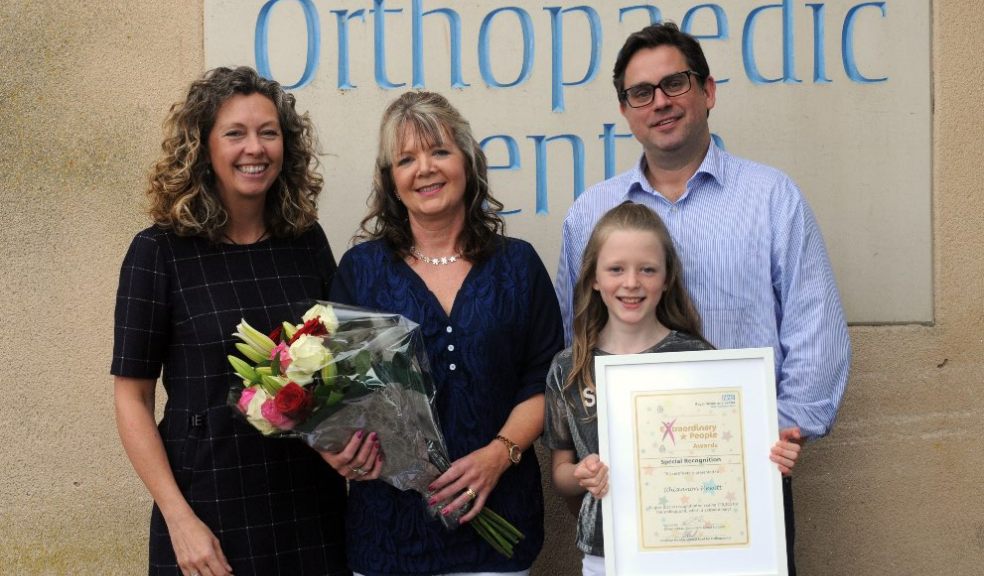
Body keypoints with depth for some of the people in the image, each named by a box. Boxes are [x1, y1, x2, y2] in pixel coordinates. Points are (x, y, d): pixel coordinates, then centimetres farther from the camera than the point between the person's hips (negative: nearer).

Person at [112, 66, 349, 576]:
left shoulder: (308, 242, 3)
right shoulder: (160, 252, -7)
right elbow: (132, 397, -6)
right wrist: (180, 519, -14)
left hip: (312, 504, 3)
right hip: (211, 506, -3)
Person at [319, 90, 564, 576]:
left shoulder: (517, 264, 5)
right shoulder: (361, 268, 4)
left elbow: (545, 382, 2)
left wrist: (499, 453, -12)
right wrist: (341, 449, -16)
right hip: (389, 517, 0)